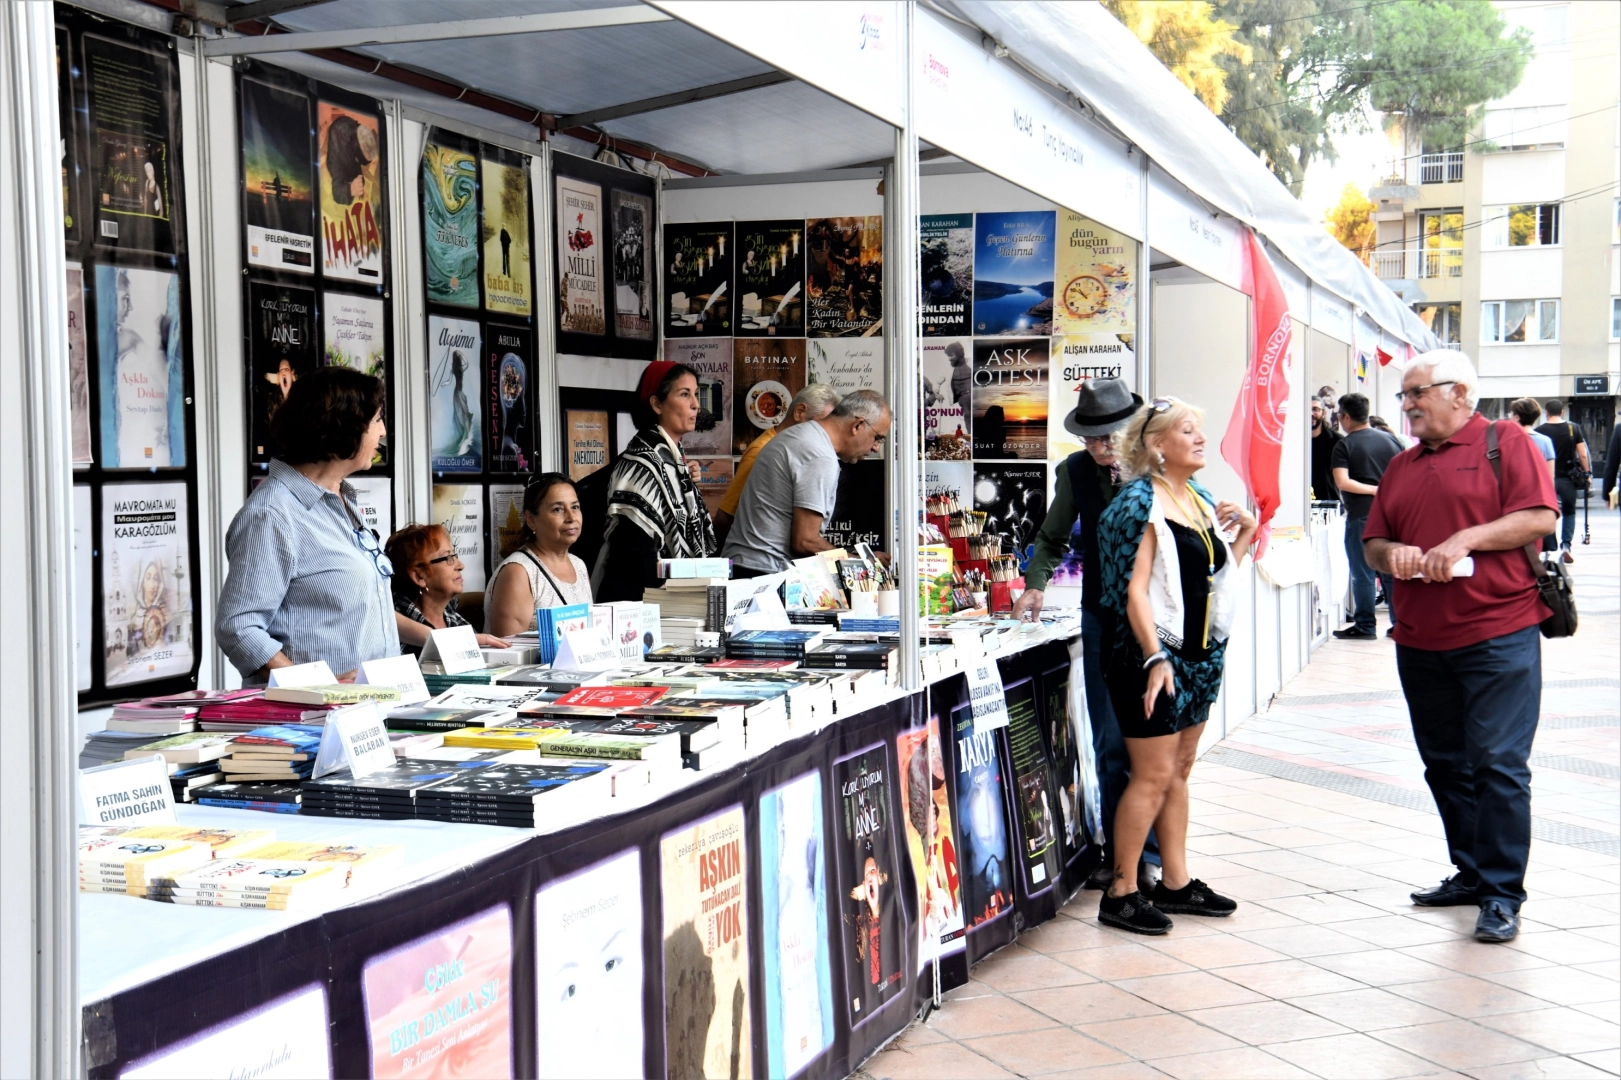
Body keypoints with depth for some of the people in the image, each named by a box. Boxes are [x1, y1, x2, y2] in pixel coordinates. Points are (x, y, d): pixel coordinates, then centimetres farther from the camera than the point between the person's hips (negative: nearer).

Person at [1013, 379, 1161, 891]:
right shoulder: (1075, 471, 4)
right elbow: (1054, 538, 17)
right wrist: (1036, 585, 2)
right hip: (1101, 618, 3)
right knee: (1110, 743, 6)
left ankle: (1148, 857, 10)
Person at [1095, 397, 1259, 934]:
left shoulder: (1201, 500, 13)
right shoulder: (1141, 502, -12)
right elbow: (1135, 589, -18)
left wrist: (1245, 533, 10)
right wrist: (1155, 657, -25)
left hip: (1203, 652, 8)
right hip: (1157, 655, -8)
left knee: (1180, 770, 14)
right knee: (1154, 774, -6)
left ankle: (1176, 881, 22)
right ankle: (1120, 894, 2)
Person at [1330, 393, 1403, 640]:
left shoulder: (1344, 446, -6)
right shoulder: (1389, 439, 8)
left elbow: (1342, 482, -18)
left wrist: (1374, 490, -13)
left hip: (1361, 516, -5)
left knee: (1363, 573, 1)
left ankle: (1365, 626, 4)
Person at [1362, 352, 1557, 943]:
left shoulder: (1505, 442, -1)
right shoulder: (1401, 466, 17)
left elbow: (1539, 516, -11)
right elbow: (1373, 543, 18)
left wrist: (1466, 540, -18)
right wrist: (1390, 553, -5)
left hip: (1498, 634, -7)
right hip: (1421, 643, 7)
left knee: (1498, 762, -7)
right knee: (1445, 764, 12)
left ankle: (1502, 894, -1)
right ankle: (1471, 873, 24)